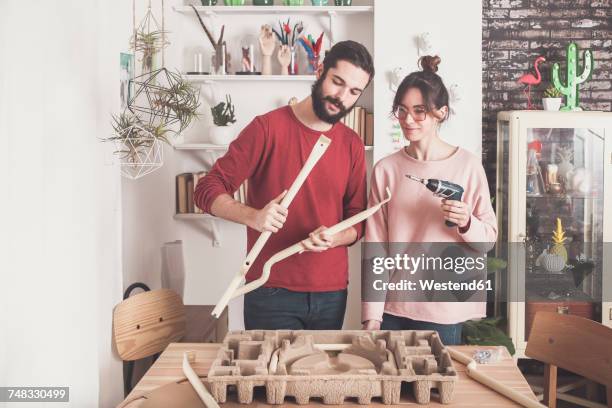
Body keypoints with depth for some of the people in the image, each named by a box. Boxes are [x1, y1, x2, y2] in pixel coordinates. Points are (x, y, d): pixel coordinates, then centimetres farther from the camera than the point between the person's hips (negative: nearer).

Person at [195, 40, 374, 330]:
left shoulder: (353, 145, 6)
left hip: (332, 295, 5)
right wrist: (253, 216, -26)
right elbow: (207, 190, -8)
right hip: (271, 294, -4)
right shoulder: (268, 128, -7)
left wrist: (333, 239, -13)